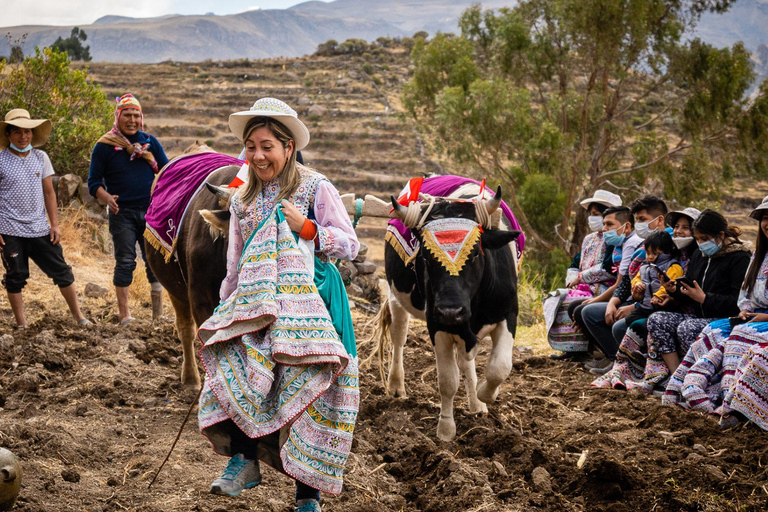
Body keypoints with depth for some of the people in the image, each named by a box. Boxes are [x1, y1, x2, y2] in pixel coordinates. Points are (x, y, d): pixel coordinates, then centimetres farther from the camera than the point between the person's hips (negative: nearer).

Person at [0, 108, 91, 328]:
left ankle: (79, 316, 15)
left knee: (62, 272, 4)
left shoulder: (40, 157, 5)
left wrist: (54, 224, 5)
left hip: (40, 228, 3)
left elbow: (49, 193, 9)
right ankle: (21, 325, 15)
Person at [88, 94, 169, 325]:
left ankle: (158, 309, 14)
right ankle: (123, 313, 5)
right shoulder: (105, 146, 1)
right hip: (122, 213, -2)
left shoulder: (150, 142, 9)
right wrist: (107, 198, -19)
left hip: (151, 211, 3)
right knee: (125, 262, -2)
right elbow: (94, 182, 1)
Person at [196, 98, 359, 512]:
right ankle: (244, 459, -6)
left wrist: (309, 229, -12)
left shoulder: (315, 188, 3)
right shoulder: (242, 200, 17)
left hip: (307, 303, -4)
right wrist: (224, 310, 19)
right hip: (252, 306, 4)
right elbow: (235, 266, 23)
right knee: (233, 369, -20)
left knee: (304, 384, -10)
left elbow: (349, 245, 2)